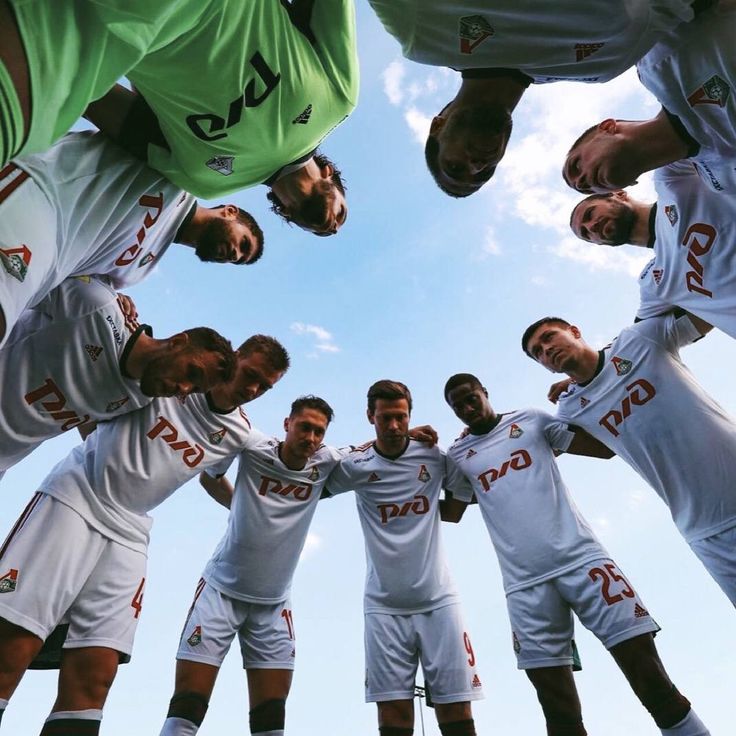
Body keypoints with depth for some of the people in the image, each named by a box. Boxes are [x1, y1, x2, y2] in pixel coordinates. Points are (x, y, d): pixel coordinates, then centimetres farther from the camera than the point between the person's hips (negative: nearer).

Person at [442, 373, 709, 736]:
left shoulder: (530, 420, 9)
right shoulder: (458, 456, 12)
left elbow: (604, 446, 8)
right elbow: (450, 513, 22)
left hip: (580, 557, 0)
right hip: (525, 582, 1)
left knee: (646, 667, -4)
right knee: (557, 704, 1)